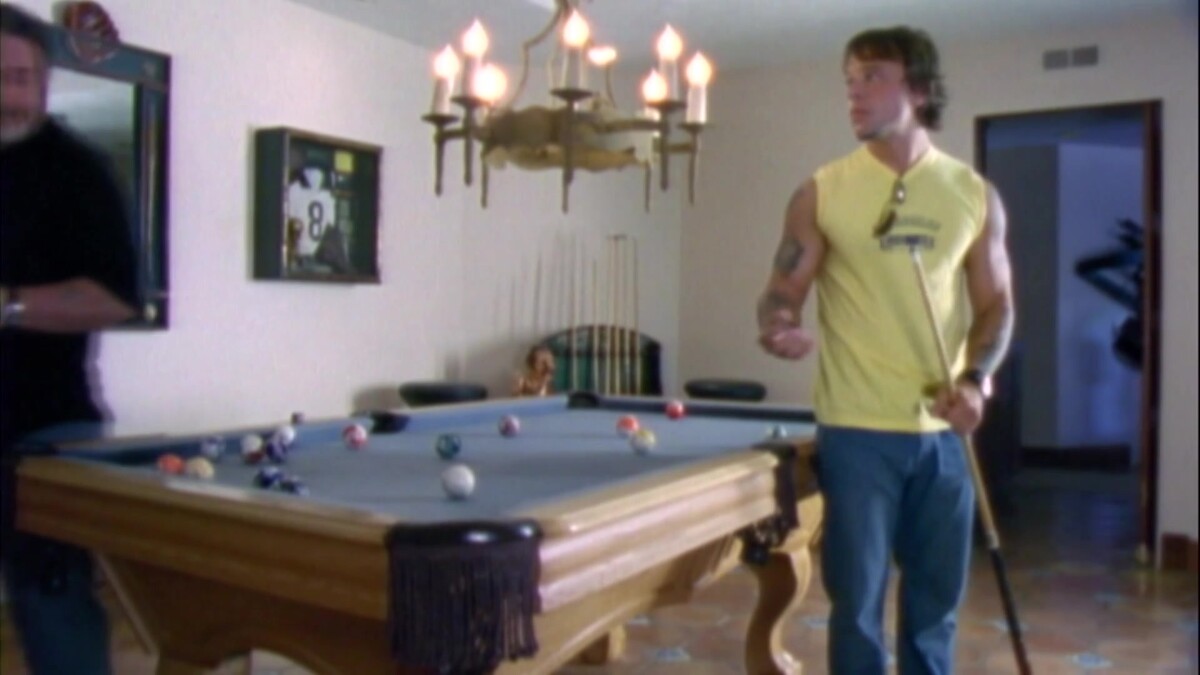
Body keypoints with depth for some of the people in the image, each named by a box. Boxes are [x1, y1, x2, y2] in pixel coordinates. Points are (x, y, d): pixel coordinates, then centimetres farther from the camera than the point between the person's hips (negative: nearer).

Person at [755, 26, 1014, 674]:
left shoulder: (974, 195, 5)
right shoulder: (821, 192, -1)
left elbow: (996, 304, 9)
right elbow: (782, 291, 0)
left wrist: (976, 381, -8)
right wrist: (780, 326, -24)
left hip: (942, 432, 3)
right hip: (855, 431, -2)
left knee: (936, 598, 14)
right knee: (857, 601, 5)